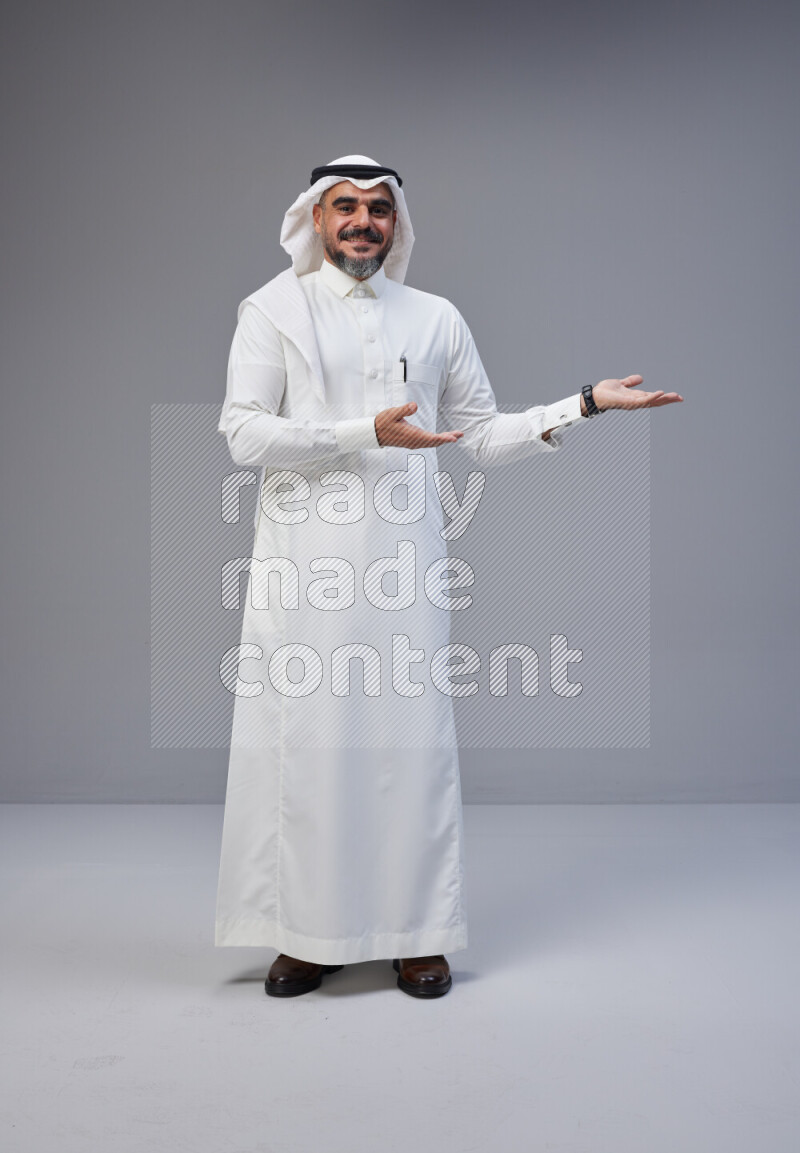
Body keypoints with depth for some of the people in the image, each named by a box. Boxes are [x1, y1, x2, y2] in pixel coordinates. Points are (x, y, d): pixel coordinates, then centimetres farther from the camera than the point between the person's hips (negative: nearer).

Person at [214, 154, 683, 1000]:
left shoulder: (436, 319, 15)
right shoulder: (272, 311, 7)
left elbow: (485, 438, 16)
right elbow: (243, 432, -5)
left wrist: (588, 403, 8)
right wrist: (366, 434, -13)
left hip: (400, 564, 2)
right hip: (304, 564, -1)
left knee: (411, 739, 2)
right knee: (304, 742, -1)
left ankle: (417, 935, 14)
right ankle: (308, 933, 13)